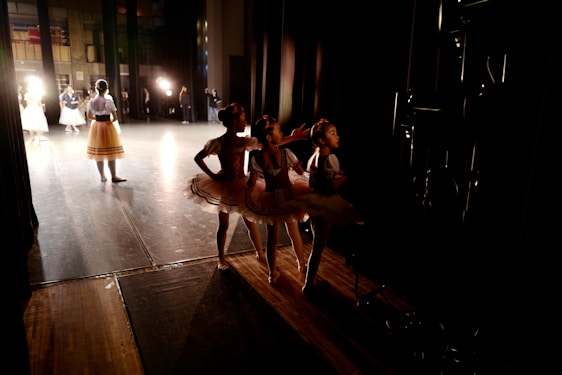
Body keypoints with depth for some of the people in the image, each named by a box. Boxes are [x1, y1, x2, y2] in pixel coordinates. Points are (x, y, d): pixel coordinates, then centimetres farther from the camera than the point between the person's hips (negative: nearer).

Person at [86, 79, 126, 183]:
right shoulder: (108, 101, -15)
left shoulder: (91, 102, -3)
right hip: (107, 127, -5)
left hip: (96, 127, 5)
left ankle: (102, 176, 22)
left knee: (98, 153, 13)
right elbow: (115, 118, -12)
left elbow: (89, 116, 7)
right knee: (111, 154, 4)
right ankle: (114, 177, 10)